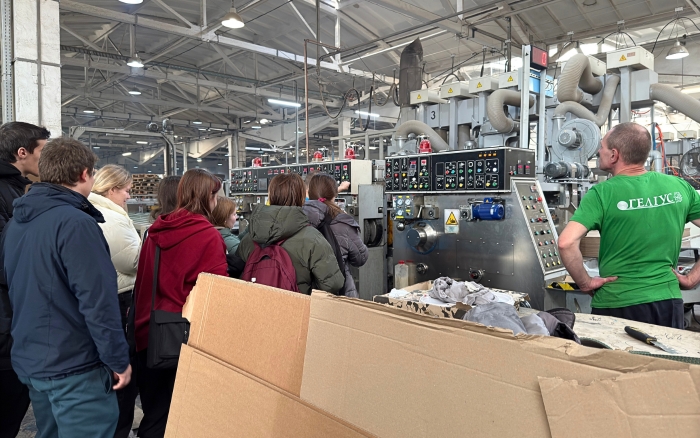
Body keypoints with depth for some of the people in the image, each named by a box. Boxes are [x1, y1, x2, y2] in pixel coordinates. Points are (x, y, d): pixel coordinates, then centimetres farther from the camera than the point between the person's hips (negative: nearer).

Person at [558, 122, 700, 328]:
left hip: (617, 304, -4)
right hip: (668, 301, 4)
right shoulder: (680, 187, 0)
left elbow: (566, 243, -25)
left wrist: (585, 282, -11)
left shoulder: (602, 193, -14)